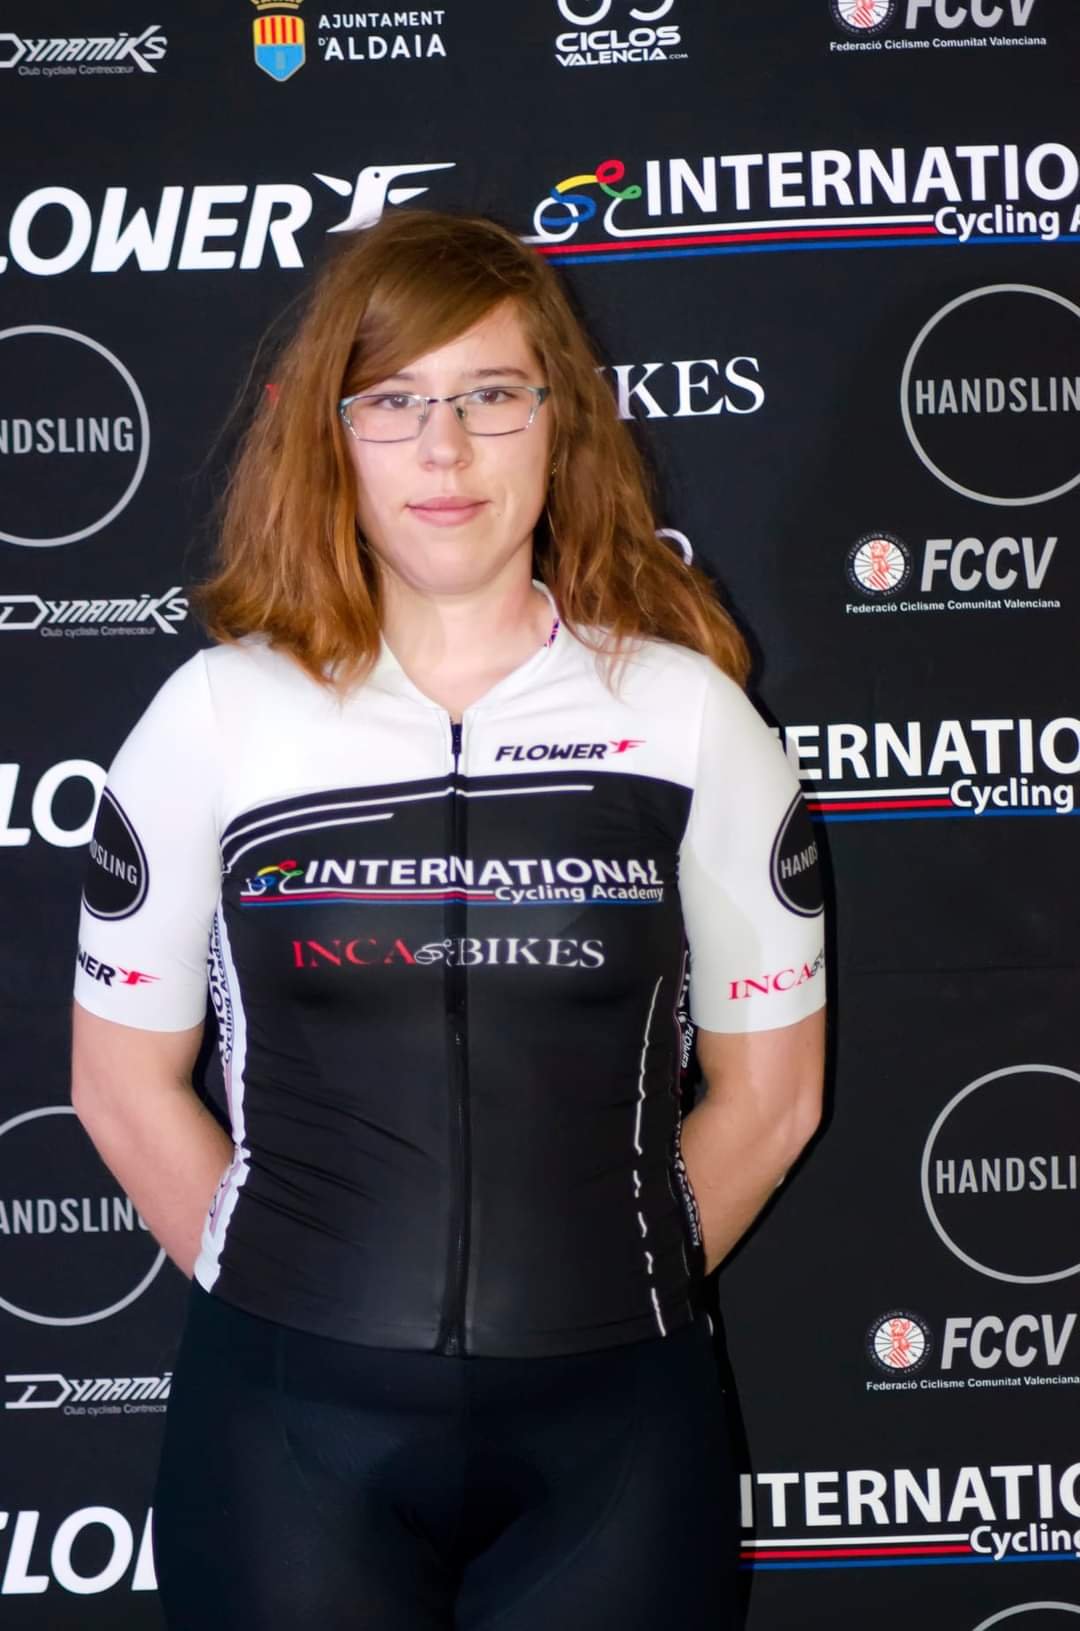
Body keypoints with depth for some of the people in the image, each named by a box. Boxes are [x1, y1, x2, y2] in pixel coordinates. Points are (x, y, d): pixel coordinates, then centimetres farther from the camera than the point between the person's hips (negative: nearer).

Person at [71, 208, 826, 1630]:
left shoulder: (689, 714, 0)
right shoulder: (216, 716, 0)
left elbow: (769, 1089, 5)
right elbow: (125, 1081, 4)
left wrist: (613, 1291, 3)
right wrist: (291, 1297, 1)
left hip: (610, 1422, 0)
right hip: (291, 1422, 0)